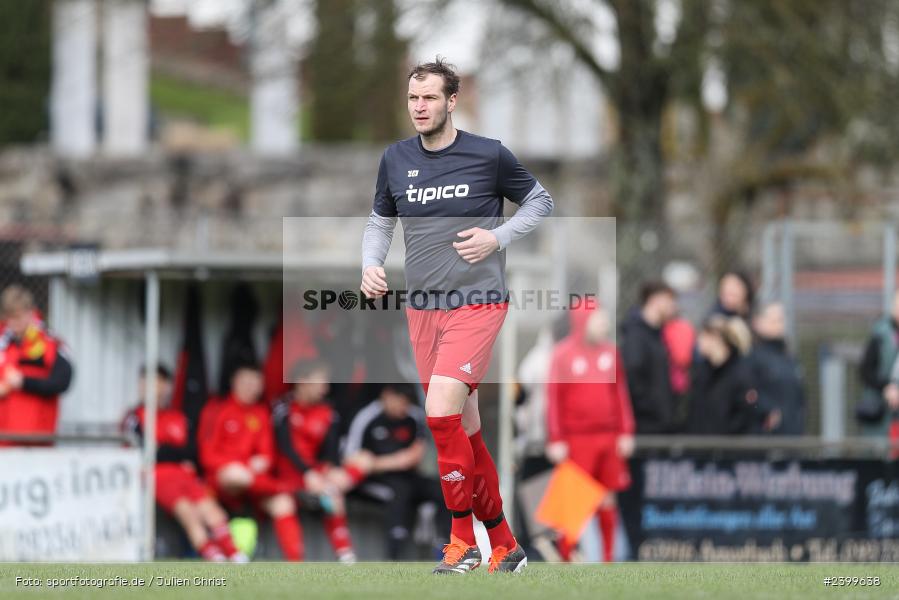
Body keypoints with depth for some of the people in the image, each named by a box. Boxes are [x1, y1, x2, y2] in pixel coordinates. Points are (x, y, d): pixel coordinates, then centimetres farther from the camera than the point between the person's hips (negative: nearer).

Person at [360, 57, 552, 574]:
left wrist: (498, 237, -8)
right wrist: (371, 265, 1)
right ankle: (505, 546, 19)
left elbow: (540, 201, 7)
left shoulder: (489, 155, -5)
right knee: (465, 430, 9)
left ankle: (464, 541, -11)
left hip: (477, 303, -5)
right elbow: (381, 220, 20)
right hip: (423, 308, 5)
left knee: (442, 411, -22)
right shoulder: (396, 159, 6)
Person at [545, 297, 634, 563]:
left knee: (608, 500, 6)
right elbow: (554, 398, -5)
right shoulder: (563, 354, -4)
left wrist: (626, 432, 10)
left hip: (608, 438, 4)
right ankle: (566, 558, 1)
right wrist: (556, 440, -8)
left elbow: (620, 392, 14)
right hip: (576, 439, -4)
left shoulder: (610, 351, 10)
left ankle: (608, 559, 13)